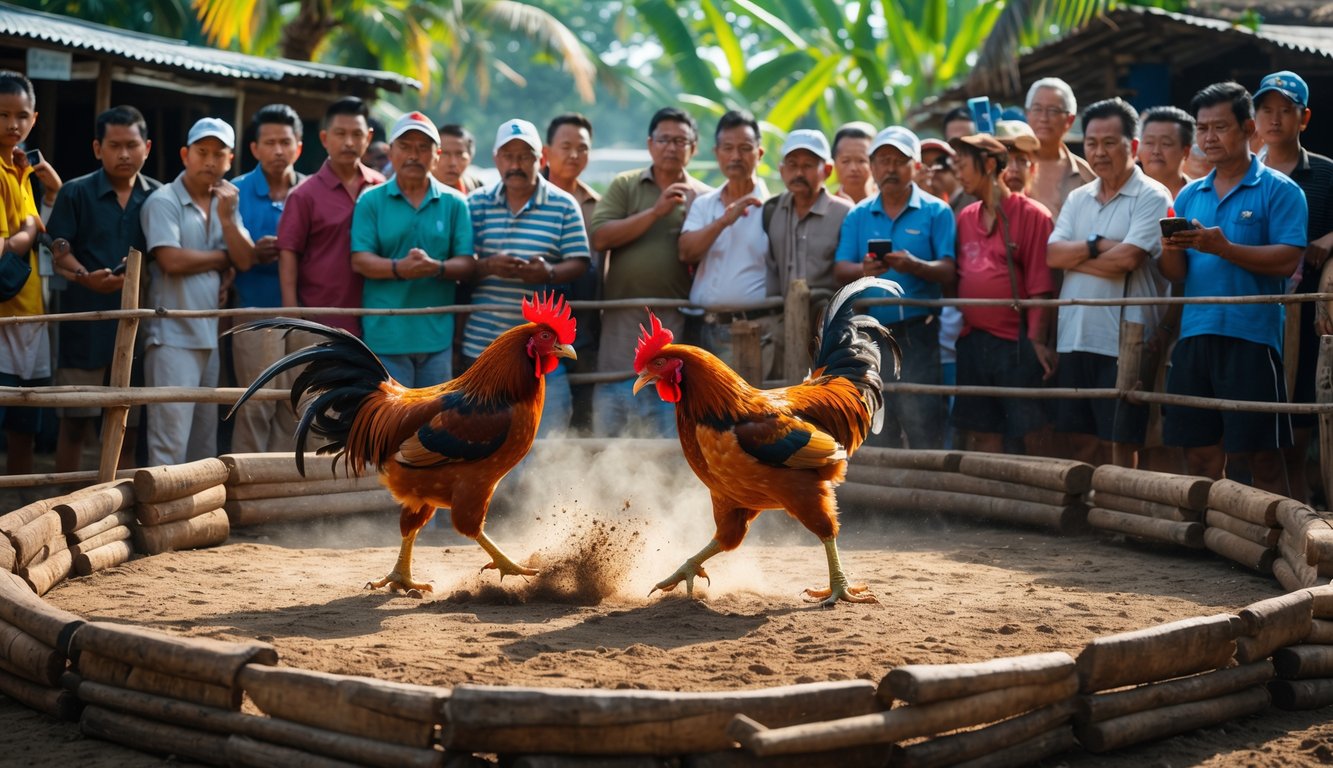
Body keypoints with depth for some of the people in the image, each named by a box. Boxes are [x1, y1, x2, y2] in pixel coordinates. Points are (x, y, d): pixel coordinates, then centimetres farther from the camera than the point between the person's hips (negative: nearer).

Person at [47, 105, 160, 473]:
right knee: (75, 422, 2)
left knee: (129, 425, 7)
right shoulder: (76, 193, 2)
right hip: (85, 322, -2)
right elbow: (60, 253, -4)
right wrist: (88, 278, -22)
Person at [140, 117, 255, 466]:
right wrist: (222, 258, -2)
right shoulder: (163, 202, -5)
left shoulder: (227, 205, 15)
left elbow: (245, 260, 5)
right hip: (173, 335, -7)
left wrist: (226, 218, -11)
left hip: (210, 333, 7)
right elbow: (172, 260, -17)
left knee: (205, 441, 11)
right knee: (170, 441, -10)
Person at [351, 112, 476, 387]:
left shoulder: (454, 203, 8)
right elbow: (360, 260, -5)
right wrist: (399, 268, -24)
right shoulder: (371, 201, 4)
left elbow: (468, 264, 1)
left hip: (438, 334, 2)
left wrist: (437, 268, -21)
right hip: (385, 334, -2)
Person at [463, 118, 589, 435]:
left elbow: (578, 263, 0)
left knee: (550, 428, -6)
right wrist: (486, 267, -19)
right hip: (484, 341, 2)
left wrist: (549, 273, -21)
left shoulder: (563, 205, 3)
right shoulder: (476, 204, 8)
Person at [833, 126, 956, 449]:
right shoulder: (857, 216, 13)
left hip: (918, 334, -4)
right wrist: (863, 270, -19)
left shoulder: (936, 212, 3)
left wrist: (914, 266, -26)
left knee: (924, 429, -10)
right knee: (875, 438, 7)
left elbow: (948, 271, -6)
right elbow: (840, 270, 4)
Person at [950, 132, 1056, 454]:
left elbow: (1040, 286, -8)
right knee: (983, 434, 9)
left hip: (1016, 342, -6)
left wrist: (1037, 340, -14)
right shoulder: (965, 218, 14)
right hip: (972, 341, 6)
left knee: (1031, 434, -6)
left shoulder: (1031, 215, -4)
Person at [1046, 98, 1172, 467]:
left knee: (1120, 444, -3)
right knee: (1080, 440, 10)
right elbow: (1053, 254, 4)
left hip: (1123, 342, -6)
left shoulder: (1151, 197, -5)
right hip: (1074, 337, 6)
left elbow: (1127, 259, -16)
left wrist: (1074, 256, -4)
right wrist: (1096, 245, -9)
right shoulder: (1078, 199, 16)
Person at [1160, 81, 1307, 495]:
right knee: (1200, 454, 7)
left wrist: (1223, 248, -21)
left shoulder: (1278, 190, 0)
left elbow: (1287, 260, -12)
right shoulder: (1189, 195, 16)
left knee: (1261, 457, -3)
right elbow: (1176, 274, 13)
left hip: (1251, 337, -5)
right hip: (1194, 335, 5)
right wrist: (1171, 251, -10)